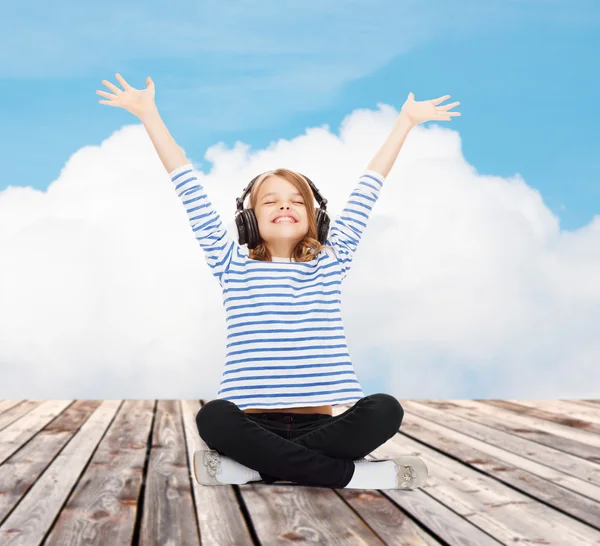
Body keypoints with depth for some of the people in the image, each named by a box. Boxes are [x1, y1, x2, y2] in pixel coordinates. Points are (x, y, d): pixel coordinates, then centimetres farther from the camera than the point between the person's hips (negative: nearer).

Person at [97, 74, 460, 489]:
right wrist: (149, 113, 10)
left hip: (318, 424, 1)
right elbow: (191, 191, 8)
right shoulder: (234, 266, 9)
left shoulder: (330, 263, 13)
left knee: (384, 410, -28)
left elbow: (368, 189, 17)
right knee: (214, 417, -34)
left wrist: (406, 121, 24)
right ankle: (351, 474, -28)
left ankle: (254, 466, -23)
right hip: (255, 424, -1)